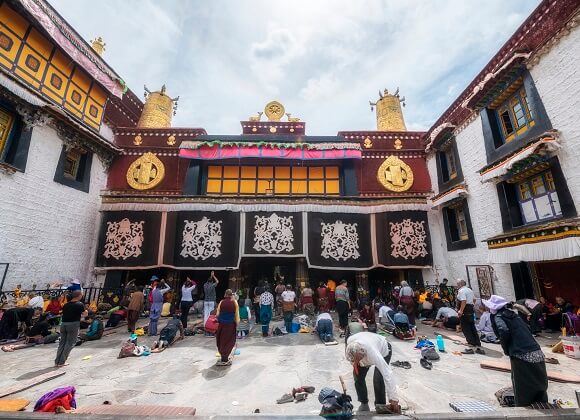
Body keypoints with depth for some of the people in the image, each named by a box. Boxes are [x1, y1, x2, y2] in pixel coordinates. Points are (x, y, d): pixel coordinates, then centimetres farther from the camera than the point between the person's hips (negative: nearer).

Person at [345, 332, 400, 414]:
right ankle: (364, 404, 18)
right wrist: (355, 363, -10)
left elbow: (387, 374, -45)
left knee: (378, 380, -20)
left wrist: (393, 399, -42)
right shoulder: (350, 342, -36)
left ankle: (380, 406, 5)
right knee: (358, 376, -4)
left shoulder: (372, 352, -48)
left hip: (383, 350, -4)